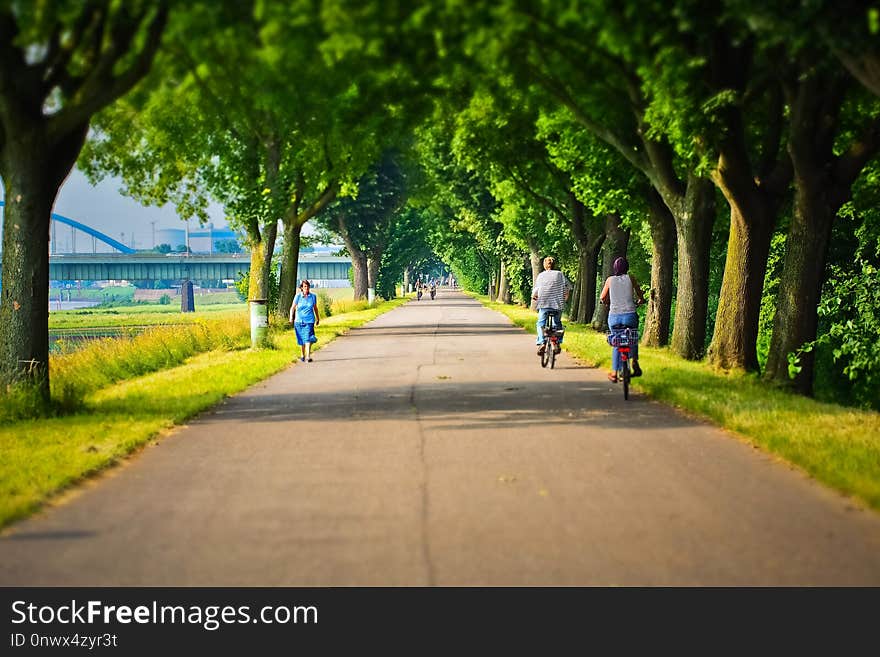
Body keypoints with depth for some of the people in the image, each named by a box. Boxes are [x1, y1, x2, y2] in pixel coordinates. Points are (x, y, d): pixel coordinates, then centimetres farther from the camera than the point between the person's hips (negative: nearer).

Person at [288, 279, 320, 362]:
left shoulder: (313, 296, 4)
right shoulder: (298, 296, -1)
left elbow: (315, 308, 17)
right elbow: (293, 307, 1)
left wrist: (318, 318, 27)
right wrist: (291, 317, -12)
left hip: (309, 321, -1)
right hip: (299, 321, 1)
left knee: (308, 339, -16)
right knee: (301, 340, 10)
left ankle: (308, 357, -21)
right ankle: (303, 356, 28)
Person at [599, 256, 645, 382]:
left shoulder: (610, 280, 4)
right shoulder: (630, 278, 1)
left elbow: (602, 298, 11)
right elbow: (640, 294, 10)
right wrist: (640, 301, 32)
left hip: (614, 316, 1)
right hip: (630, 315, -1)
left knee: (616, 344, 14)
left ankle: (614, 373, 10)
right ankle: (635, 360, 3)